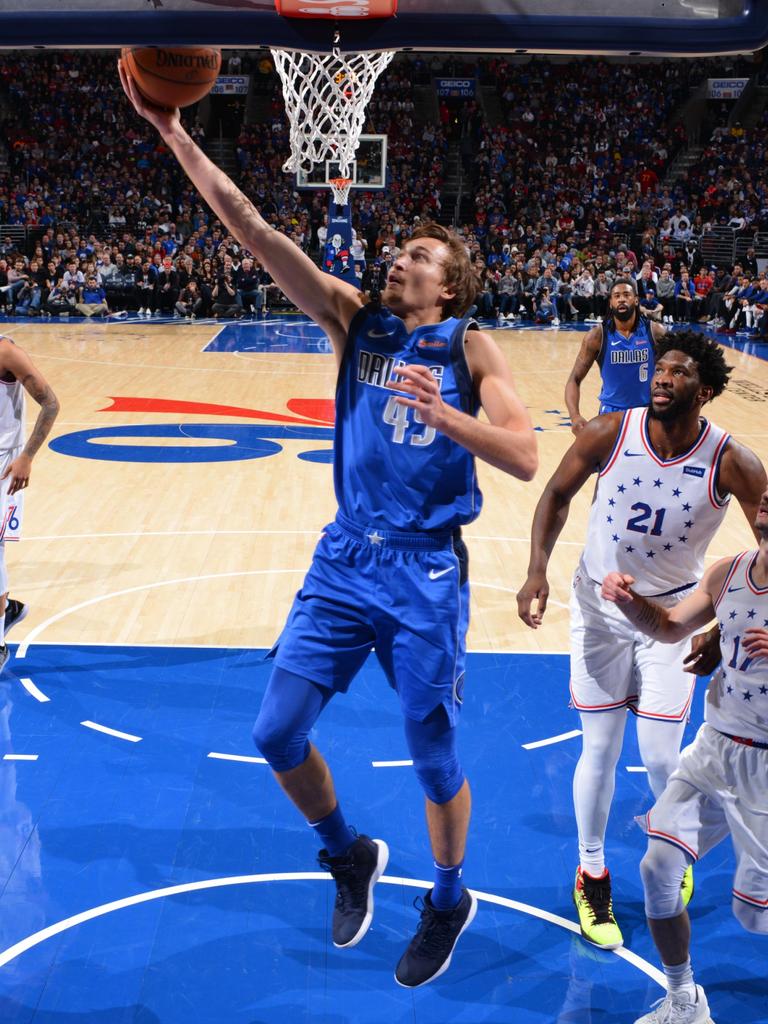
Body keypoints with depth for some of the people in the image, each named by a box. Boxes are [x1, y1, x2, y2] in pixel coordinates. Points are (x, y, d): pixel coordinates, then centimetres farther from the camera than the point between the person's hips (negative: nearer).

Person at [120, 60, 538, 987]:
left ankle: (448, 901, 35)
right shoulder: (351, 319, 3)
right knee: (277, 735, 3)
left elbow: (525, 458, -14)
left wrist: (440, 412, -28)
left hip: (426, 572, -3)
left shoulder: (470, 350, -3)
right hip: (344, 560, 3)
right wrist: (176, 138, -13)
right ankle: (349, 857, 31)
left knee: (433, 755, 8)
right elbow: (252, 230, -6)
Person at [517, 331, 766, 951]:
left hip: (673, 616, -1)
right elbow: (558, 494, -2)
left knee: (660, 757, 2)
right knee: (600, 750, 7)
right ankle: (592, 877, 29)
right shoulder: (609, 434, -17)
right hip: (600, 608, 1)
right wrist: (538, 569, -15)